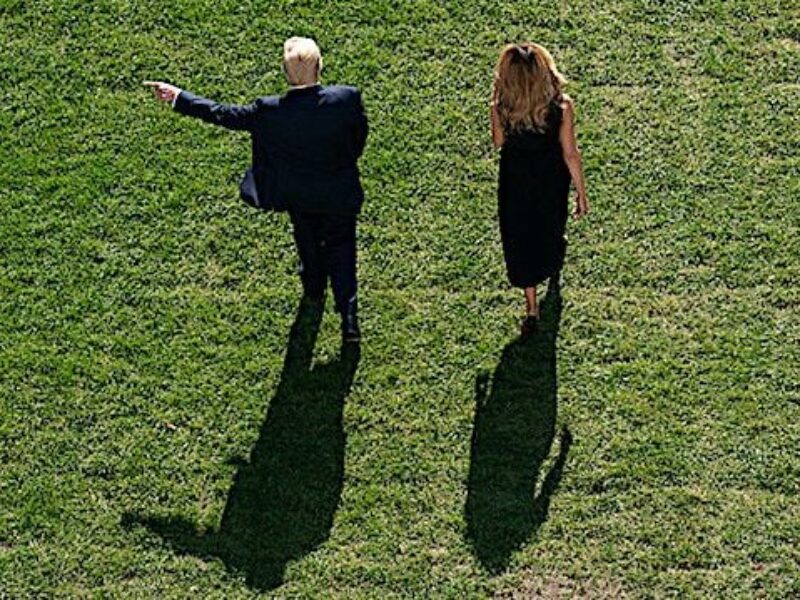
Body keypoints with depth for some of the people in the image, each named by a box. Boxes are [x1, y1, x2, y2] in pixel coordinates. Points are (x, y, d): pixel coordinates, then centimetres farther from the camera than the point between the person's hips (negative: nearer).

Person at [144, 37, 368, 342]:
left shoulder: (270, 111, -27)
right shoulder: (347, 99, -27)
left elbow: (225, 115, -16)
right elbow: (360, 136, -8)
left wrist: (179, 98, -6)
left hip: (298, 195, 1)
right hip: (340, 194, -1)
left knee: (308, 239, 30)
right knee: (341, 248, 18)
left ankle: (314, 288, 56)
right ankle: (349, 319, 14)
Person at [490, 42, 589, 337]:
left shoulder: (500, 108, -27)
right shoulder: (561, 106, -29)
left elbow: (499, 142, -6)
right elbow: (570, 153, -17)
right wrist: (581, 192, -4)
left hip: (515, 182, -1)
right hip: (551, 180, 1)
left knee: (520, 239, 19)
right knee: (552, 229, 30)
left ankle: (531, 307, 23)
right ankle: (554, 272, 60)